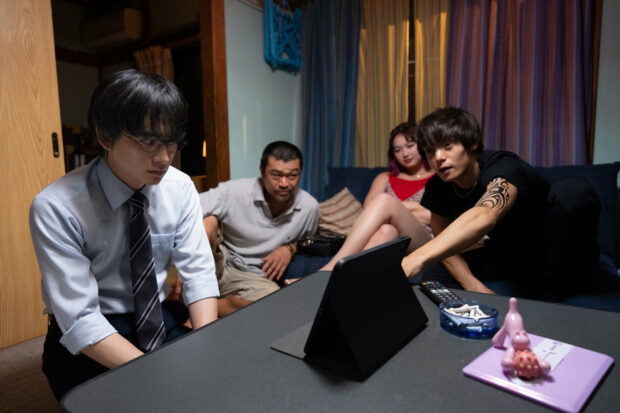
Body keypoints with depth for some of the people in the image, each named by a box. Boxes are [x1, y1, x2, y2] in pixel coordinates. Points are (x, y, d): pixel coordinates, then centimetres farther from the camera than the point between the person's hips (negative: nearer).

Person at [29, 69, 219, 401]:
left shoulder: (179, 187, -8)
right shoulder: (55, 208, -18)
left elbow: (198, 272, -7)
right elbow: (79, 320, -21)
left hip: (162, 321, 3)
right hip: (86, 344, -3)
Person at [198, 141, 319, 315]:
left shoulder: (310, 207, -5)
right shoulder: (235, 192, -17)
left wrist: (290, 248, -7)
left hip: (256, 277, 2)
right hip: (218, 263, -1)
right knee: (208, 221, -32)